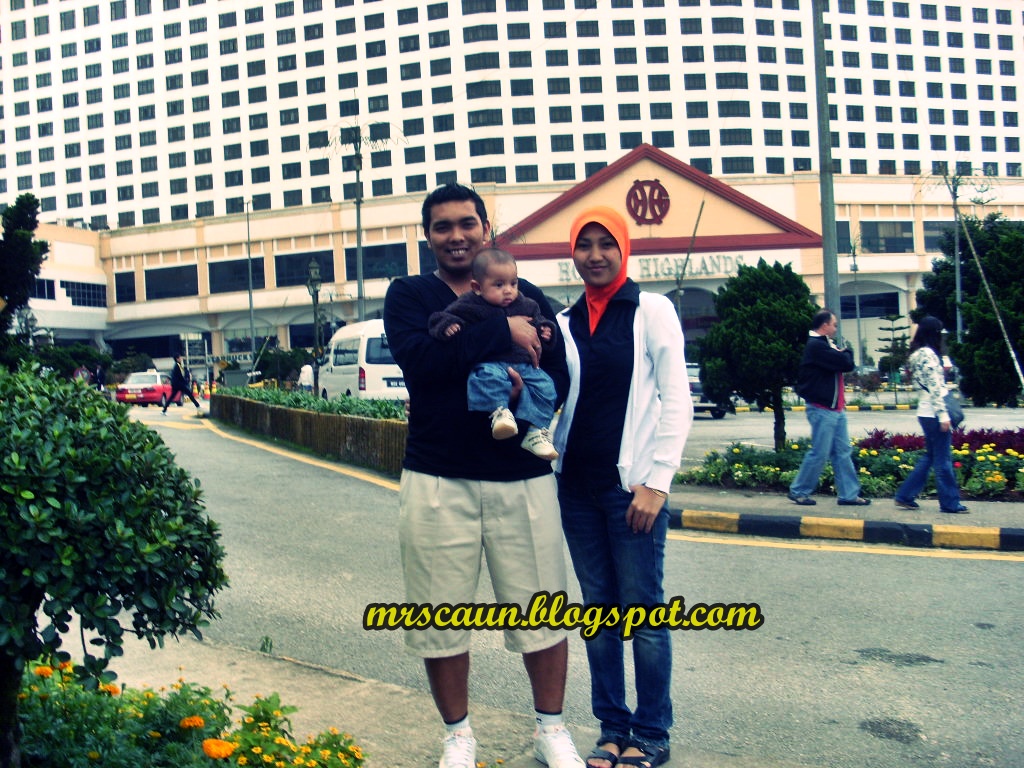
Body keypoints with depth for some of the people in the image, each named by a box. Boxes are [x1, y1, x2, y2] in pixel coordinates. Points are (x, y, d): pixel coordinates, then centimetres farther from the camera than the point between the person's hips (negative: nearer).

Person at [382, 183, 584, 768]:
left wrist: (524, 388, -20)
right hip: (437, 481, 0)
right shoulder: (409, 295, 6)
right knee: (440, 619, 8)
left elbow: (560, 379, 1)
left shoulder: (526, 298, 10)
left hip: (522, 477, 1)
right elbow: (418, 358, -14)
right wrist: (502, 332, -14)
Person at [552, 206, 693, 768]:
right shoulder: (563, 323, 10)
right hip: (576, 486, 4)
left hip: (632, 484, -4)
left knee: (643, 610, 2)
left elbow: (676, 402, -5)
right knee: (598, 609, 11)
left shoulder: (651, 311, -1)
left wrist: (655, 482, -11)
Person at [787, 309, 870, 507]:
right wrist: (847, 351, 1)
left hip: (836, 408, 10)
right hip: (822, 409, -10)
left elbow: (848, 365, 18)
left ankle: (849, 494, 12)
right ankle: (798, 491, 6)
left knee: (843, 452, 8)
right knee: (819, 453, -5)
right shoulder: (816, 345, -15)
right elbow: (844, 362, -21)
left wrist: (844, 353, -2)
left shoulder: (826, 344, 20)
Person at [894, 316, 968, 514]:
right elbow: (934, 388, -19)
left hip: (925, 412, 10)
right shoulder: (928, 354, -14)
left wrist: (942, 370, 12)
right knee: (943, 460, -1)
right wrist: (943, 415, -19)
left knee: (930, 457, 15)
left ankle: (905, 496, 15)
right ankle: (950, 503, 7)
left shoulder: (917, 354, 15)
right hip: (934, 413, -10)